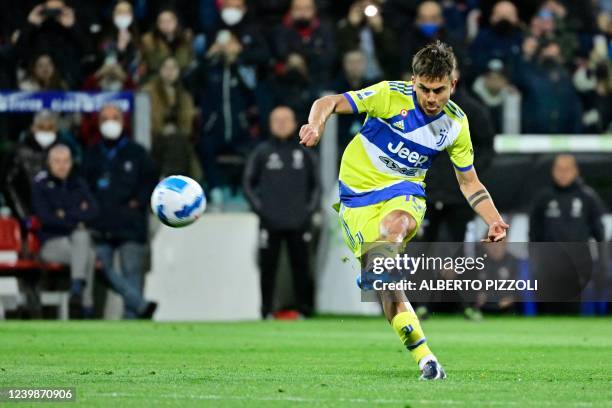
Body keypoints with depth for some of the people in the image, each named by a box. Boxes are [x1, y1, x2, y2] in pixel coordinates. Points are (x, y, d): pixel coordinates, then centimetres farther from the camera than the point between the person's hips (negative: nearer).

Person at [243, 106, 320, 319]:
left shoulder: (304, 153, 10)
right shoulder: (261, 153, 5)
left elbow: (315, 185, 16)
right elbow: (248, 184, 7)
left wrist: (310, 209, 4)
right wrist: (260, 208, -3)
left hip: (298, 222, 1)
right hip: (270, 222, -1)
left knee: (301, 267, 1)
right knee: (268, 267, -1)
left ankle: (304, 310, 7)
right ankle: (266, 311, 3)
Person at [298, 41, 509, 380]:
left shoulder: (456, 123, -2)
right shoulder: (390, 95, -14)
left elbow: (469, 182, 8)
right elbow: (329, 102, -15)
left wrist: (494, 221, -7)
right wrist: (316, 124, -38)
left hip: (405, 191, 2)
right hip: (358, 192, -2)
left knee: (395, 226, -39)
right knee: (390, 287, -11)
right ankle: (424, 357, -7)